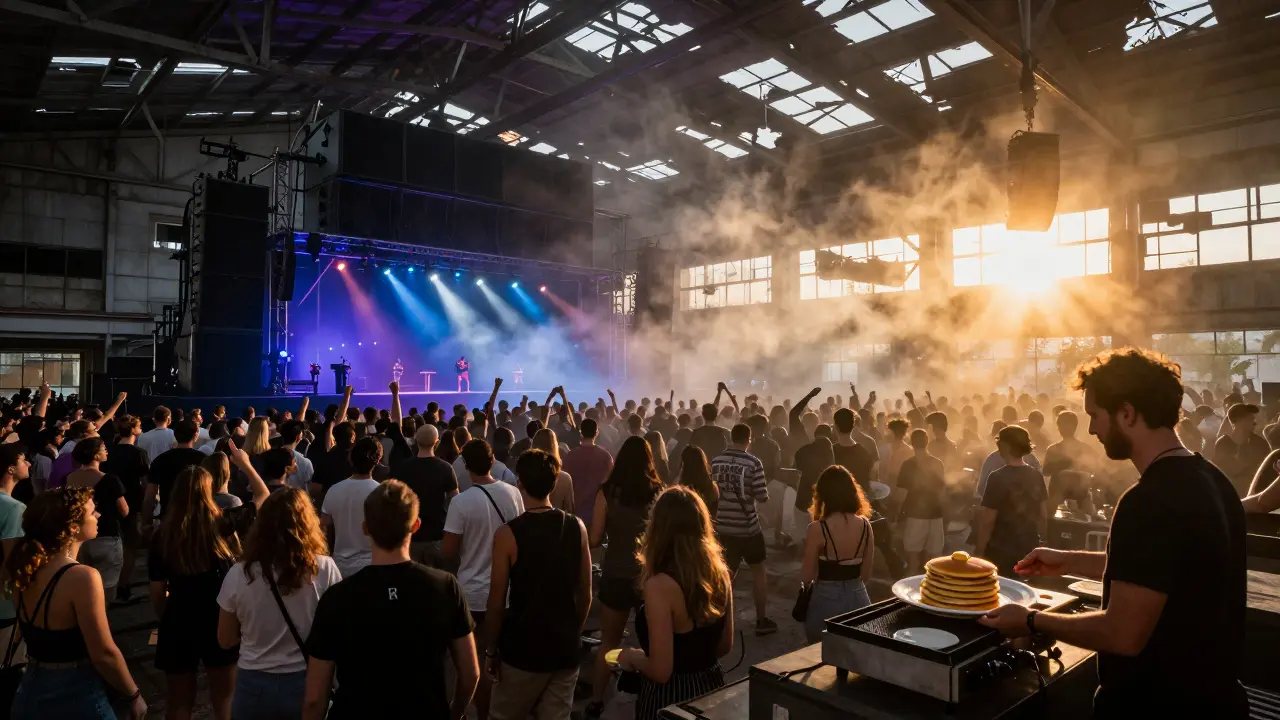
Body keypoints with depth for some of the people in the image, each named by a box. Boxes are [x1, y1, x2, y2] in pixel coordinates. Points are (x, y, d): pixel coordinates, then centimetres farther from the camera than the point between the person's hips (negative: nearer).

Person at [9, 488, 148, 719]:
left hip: (30, 694, 7)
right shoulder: (82, 577, -26)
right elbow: (104, 655, -22)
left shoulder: (26, 570, -7)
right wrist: (134, 695, -11)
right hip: (75, 699, -7)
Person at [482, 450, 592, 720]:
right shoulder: (576, 528, -5)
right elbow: (585, 595, 3)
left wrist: (491, 650, 3)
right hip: (566, 648, 3)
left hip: (524, 648, -3)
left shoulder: (508, 534, -15)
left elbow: (496, 603, -10)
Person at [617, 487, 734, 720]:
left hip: (670, 698, -5)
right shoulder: (720, 573, -7)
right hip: (711, 687, 6)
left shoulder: (661, 585, -26)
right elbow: (725, 646, 6)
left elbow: (661, 671, -22)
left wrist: (632, 657, -4)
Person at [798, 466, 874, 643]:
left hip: (827, 600, -4)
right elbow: (866, 574, 5)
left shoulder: (817, 529, -17)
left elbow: (806, 577, -9)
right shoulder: (865, 525, -4)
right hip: (858, 598, 4)